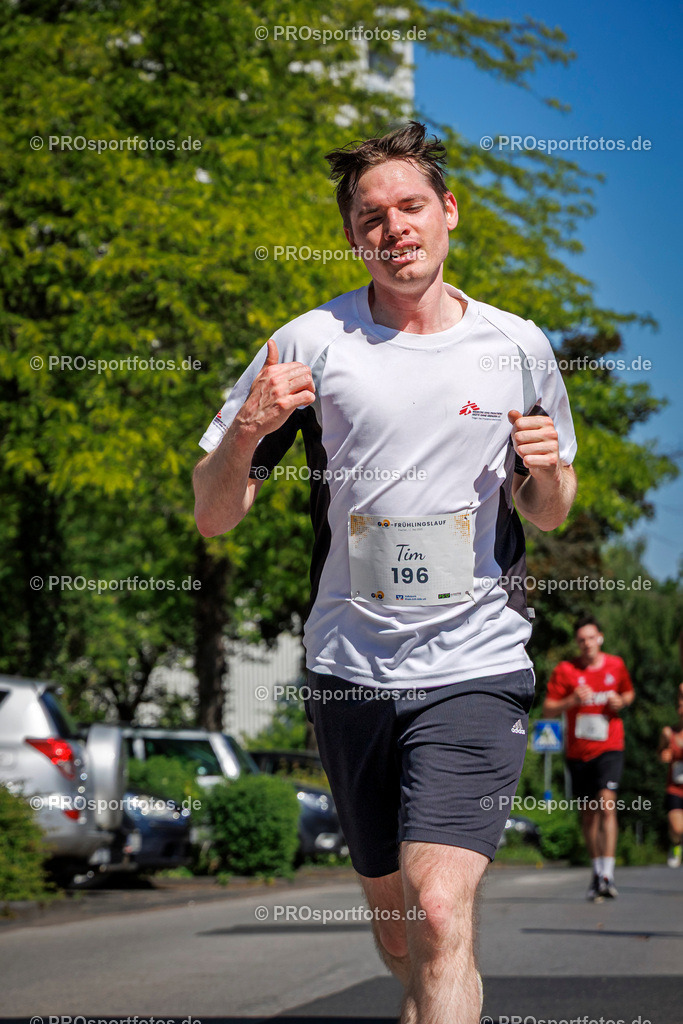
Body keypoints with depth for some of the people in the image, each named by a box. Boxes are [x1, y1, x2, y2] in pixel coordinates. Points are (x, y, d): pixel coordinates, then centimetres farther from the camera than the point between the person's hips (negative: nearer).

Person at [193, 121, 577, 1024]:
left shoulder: (517, 346, 4)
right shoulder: (309, 343, 0)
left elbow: (547, 514, 17)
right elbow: (212, 518, 2)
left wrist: (548, 469, -6)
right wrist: (248, 429, -18)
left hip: (476, 668, -1)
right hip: (350, 670, 2)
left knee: (441, 914, -19)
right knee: (394, 925, 13)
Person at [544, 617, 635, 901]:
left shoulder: (616, 665, 4)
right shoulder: (565, 670, -2)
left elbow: (629, 692, 21)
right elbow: (548, 709, -2)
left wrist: (621, 701, -2)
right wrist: (571, 701, -21)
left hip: (609, 748, -1)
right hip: (578, 751, 1)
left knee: (606, 804, -18)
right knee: (588, 813, 9)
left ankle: (608, 875, -22)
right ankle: (597, 872, 24)